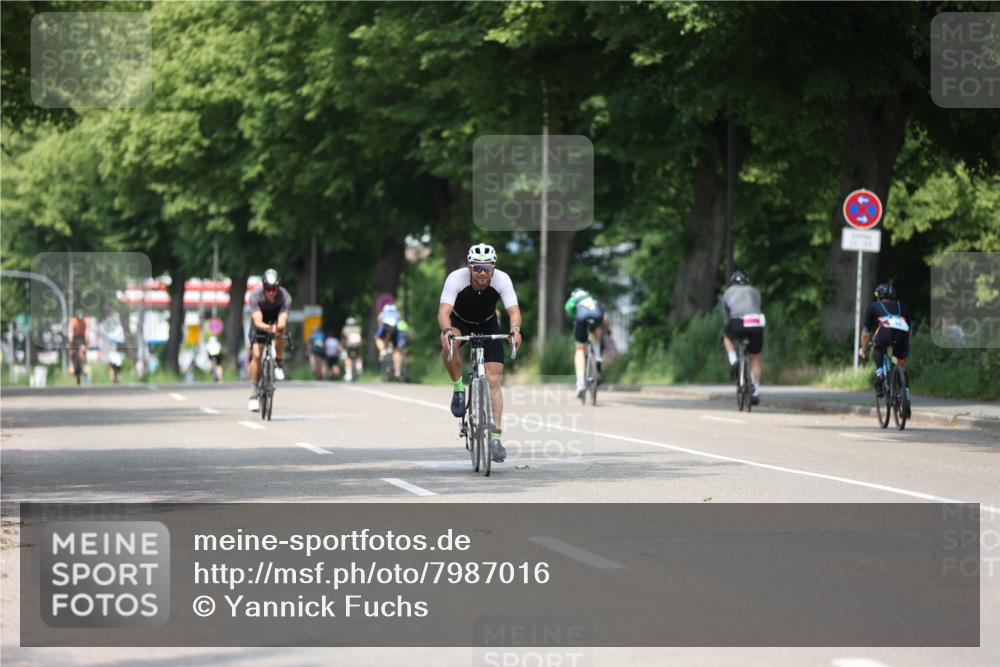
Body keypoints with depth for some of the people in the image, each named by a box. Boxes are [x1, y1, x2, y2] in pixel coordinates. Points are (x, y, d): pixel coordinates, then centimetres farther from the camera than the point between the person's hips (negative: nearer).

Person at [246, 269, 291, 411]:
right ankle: (253, 394, -5)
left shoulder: (285, 297, -33)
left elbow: (282, 322, -45)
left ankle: (278, 362, -10)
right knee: (256, 355, -14)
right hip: (261, 323, 0)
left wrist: (278, 328, -69)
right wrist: (268, 328, -64)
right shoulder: (255, 295, -33)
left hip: (277, 320, 0)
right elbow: (258, 321, -43)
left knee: (280, 330, -35)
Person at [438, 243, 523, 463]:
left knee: (493, 381, -11)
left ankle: (495, 437, -8)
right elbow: (444, 311, -40)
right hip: (460, 323, -1)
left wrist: (515, 329, -58)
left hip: (488, 326, 1)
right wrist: (447, 330, -62)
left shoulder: (502, 280, -27)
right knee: (449, 344, -37)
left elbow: (514, 310, -36)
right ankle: (459, 389, -14)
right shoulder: (456, 278, -31)